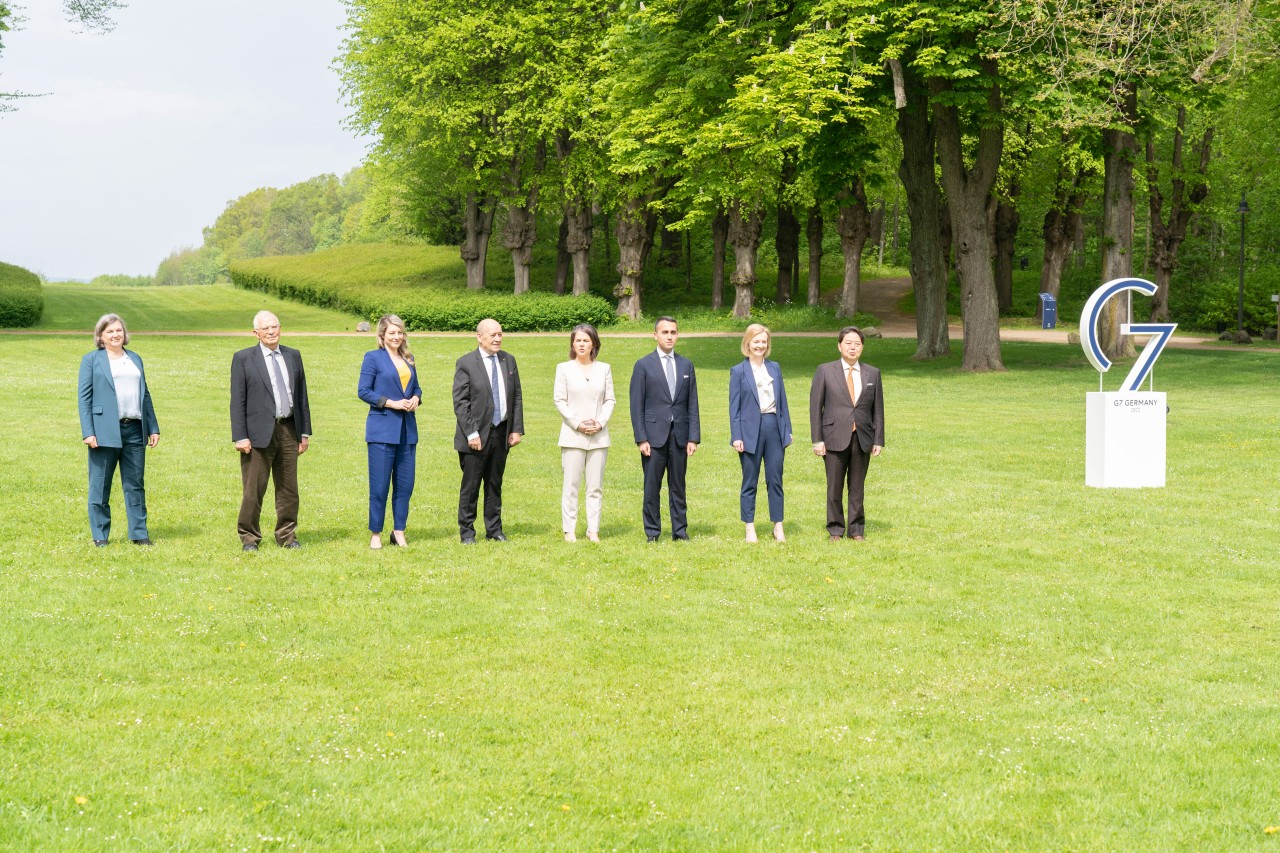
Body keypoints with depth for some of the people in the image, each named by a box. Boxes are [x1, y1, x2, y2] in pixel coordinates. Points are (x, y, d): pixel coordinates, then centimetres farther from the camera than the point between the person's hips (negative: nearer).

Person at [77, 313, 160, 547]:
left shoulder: (135, 359, 17)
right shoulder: (91, 360, 3)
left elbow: (145, 395, 18)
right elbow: (84, 397, -3)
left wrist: (153, 428, 11)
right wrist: (88, 432, -12)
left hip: (134, 430, 4)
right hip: (105, 431, -4)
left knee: (135, 485, 7)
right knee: (100, 486, 2)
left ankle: (139, 533, 12)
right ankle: (100, 535, 9)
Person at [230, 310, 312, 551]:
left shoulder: (293, 356, 12)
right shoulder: (243, 359, -1)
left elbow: (301, 395, 14)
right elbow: (237, 401, -4)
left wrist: (305, 431, 10)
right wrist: (240, 436, -10)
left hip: (288, 430, 4)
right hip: (259, 432, -4)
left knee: (288, 489, 9)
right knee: (253, 490, -1)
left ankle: (286, 536, 20)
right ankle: (249, 538, 10)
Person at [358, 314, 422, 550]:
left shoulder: (408, 359, 13)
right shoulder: (373, 357, -3)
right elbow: (363, 391, -6)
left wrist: (415, 398, -1)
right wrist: (392, 403, -14)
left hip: (407, 429, 5)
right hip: (382, 429, -5)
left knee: (405, 484, 6)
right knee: (379, 485, -4)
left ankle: (399, 531, 15)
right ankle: (375, 534, 5)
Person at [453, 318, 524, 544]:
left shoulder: (508, 361, 9)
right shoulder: (466, 364, -7)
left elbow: (517, 397, 12)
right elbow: (460, 402, -9)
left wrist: (517, 429, 3)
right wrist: (471, 433, -15)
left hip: (502, 433, 5)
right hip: (476, 435, -5)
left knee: (495, 485, 12)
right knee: (470, 486, 1)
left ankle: (494, 529, 20)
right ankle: (467, 531, 10)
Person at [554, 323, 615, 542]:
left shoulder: (604, 369, 9)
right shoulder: (564, 368, 3)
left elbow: (610, 400, 8)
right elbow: (559, 401, -1)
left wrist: (600, 422, -8)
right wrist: (577, 423, -11)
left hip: (599, 436, 2)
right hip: (572, 435, -2)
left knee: (596, 486, 3)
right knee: (571, 485, -3)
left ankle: (593, 530, 8)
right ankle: (569, 530, 3)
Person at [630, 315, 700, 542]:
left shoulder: (686, 365, 11)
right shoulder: (644, 365, 1)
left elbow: (692, 404, 10)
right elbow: (636, 406, -2)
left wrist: (693, 437, 2)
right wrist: (641, 439, -9)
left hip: (679, 435, 3)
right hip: (654, 435, -3)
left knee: (678, 486, 7)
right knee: (652, 486, 0)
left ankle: (680, 530, 13)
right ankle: (652, 532, 7)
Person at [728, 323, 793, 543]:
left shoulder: (775, 368, 11)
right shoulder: (738, 371, 0)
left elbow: (782, 401, 12)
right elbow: (734, 407, -2)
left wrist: (787, 431, 8)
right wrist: (736, 436, -8)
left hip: (774, 428, 3)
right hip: (750, 431, -3)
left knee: (775, 480, 6)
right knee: (750, 482, 4)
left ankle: (778, 527, 13)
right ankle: (750, 529, 11)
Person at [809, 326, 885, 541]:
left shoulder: (872, 374, 9)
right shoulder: (825, 371, 2)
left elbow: (878, 409, 10)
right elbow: (815, 407, 1)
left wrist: (878, 440, 4)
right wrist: (817, 440, -5)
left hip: (862, 439, 2)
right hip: (835, 439, -2)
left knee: (857, 487, 6)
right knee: (834, 488, 0)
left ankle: (856, 529, 14)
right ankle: (836, 529, 11)